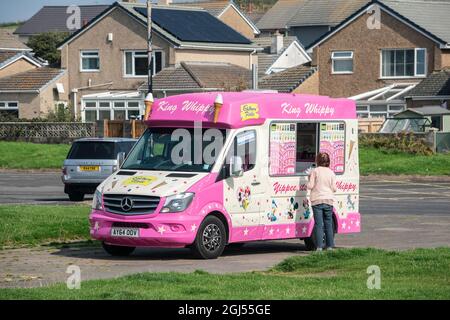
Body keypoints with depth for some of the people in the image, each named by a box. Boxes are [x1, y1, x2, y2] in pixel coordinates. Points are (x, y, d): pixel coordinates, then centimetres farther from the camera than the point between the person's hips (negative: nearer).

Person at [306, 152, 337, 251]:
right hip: (329, 201, 3)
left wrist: (308, 183, 13)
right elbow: (334, 188, 3)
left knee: (319, 224, -3)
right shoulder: (331, 173, 4)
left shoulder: (314, 171, -6)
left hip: (317, 200, -3)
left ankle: (319, 246, -7)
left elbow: (310, 186, -9)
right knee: (328, 224, 11)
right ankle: (330, 246, 13)